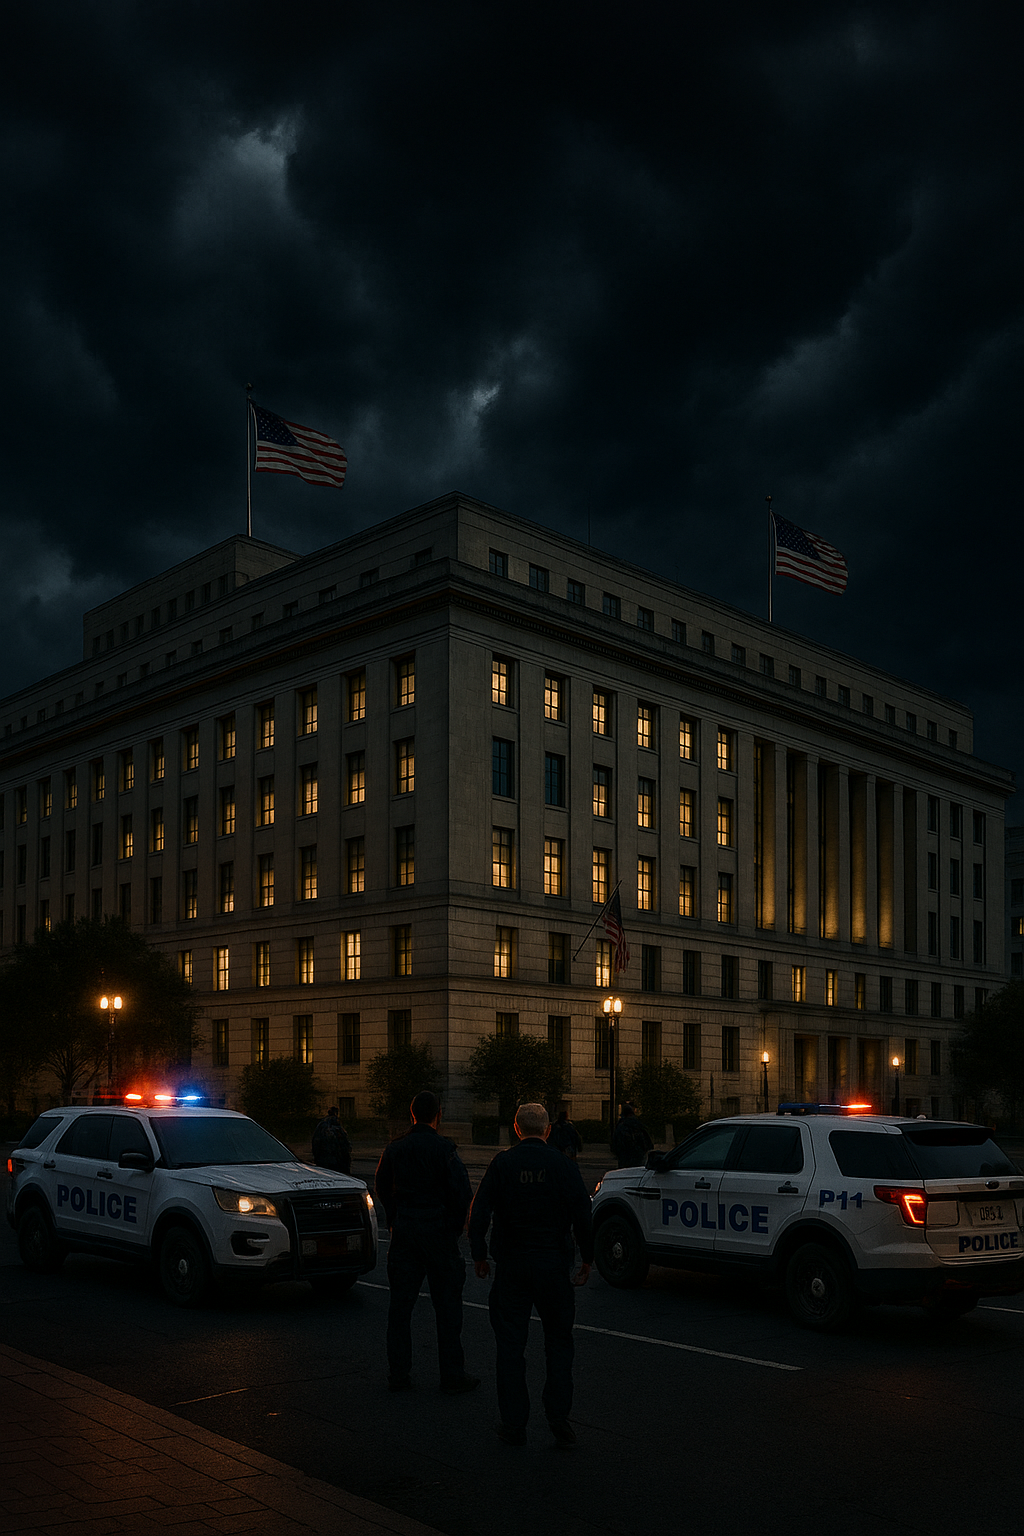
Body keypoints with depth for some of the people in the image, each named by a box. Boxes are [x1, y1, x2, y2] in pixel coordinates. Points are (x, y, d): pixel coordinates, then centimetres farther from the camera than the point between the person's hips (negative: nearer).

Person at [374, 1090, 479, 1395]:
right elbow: (462, 1192, -14)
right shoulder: (444, 1149, -12)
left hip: (404, 1231, 5)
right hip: (438, 1231, -4)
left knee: (400, 1302, 10)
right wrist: (456, 1224, 1)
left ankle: (398, 1373, 13)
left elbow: (381, 1187, 14)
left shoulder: (394, 1148, 4)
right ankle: (452, 1374, 7)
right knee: (447, 1304, 4)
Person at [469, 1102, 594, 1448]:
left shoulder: (502, 1163, -3)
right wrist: (587, 1259, 4)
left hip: (511, 1264, 0)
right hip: (553, 1264, 0)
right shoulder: (563, 1165, -4)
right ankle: (558, 1417, 7)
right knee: (559, 1341, 12)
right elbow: (582, 1215, -5)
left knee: (510, 1344, 8)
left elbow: (479, 1214, -4)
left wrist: (479, 1255, 5)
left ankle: (514, 1423, 11)